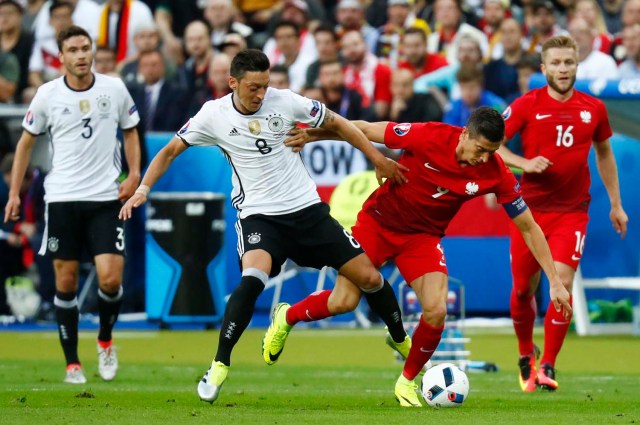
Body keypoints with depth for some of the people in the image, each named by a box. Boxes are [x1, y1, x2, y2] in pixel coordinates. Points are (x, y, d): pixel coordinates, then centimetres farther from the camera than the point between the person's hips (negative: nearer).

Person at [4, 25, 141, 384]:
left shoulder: (114, 89, 0)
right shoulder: (48, 94, -1)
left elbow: (131, 132, 14)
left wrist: (134, 173, 0)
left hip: (106, 197, 0)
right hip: (62, 198, 0)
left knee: (111, 278, -11)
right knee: (66, 282, 2)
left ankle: (105, 340, 17)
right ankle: (72, 363, 13)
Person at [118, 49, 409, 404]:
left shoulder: (285, 102, -9)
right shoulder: (214, 115, -9)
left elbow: (336, 124, 4)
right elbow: (170, 151, 1)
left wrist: (378, 159, 3)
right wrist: (143, 189, -13)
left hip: (306, 208, 2)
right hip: (258, 215, -2)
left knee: (369, 277, 2)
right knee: (252, 278, -32)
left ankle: (400, 339, 32)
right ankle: (219, 367, -21)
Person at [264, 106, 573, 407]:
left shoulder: (496, 174, -19)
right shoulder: (429, 136, -27)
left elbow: (528, 227, -9)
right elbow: (365, 130, -14)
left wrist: (554, 281, -11)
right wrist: (312, 135, -10)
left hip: (423, 237, 2)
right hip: (379, 221, -2)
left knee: (436, 311, -18)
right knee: (343, 302, -8)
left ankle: (408, 382, 8)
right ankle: (287, 316, 26)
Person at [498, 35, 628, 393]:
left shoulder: (594, 109, 3)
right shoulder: (527, 105, -4)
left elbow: (604, 153, 18)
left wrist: (616, 204, 20)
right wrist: (524, 163, -21)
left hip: (572, 211, 0)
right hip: (531, 208, 0)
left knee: (563, 282, -14)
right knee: (524, 287, 6)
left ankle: (548, 366, -6)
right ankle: (526, 355, 31)